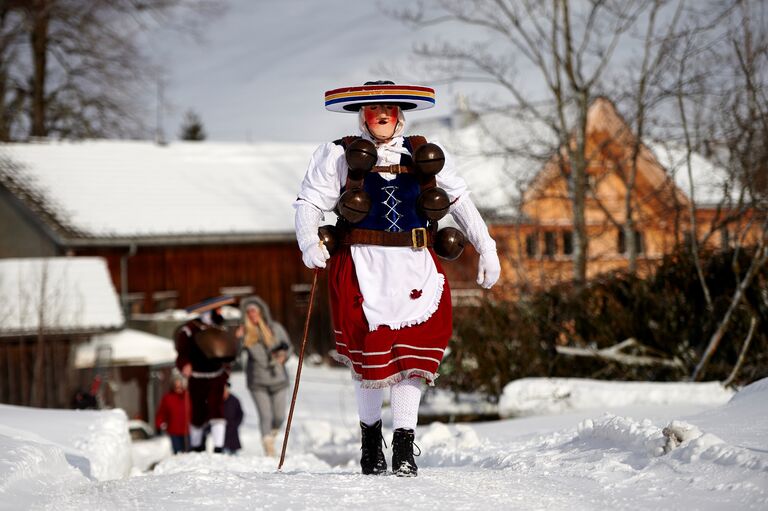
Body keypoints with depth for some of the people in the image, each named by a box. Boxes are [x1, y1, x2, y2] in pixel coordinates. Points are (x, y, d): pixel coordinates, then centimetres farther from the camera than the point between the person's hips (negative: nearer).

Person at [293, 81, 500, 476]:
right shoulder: (339, 156, 7)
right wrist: (308, 243, -16)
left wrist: (486, 248, 17)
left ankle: (404, 447, -3)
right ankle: (370, 435, 17)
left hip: (414, 267, 2)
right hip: (362, 267, -2)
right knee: (370, 352, -4)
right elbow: (308, 203, 3)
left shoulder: (427, 157, 14)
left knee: (411, 353, -7)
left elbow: (461, 202, 22)